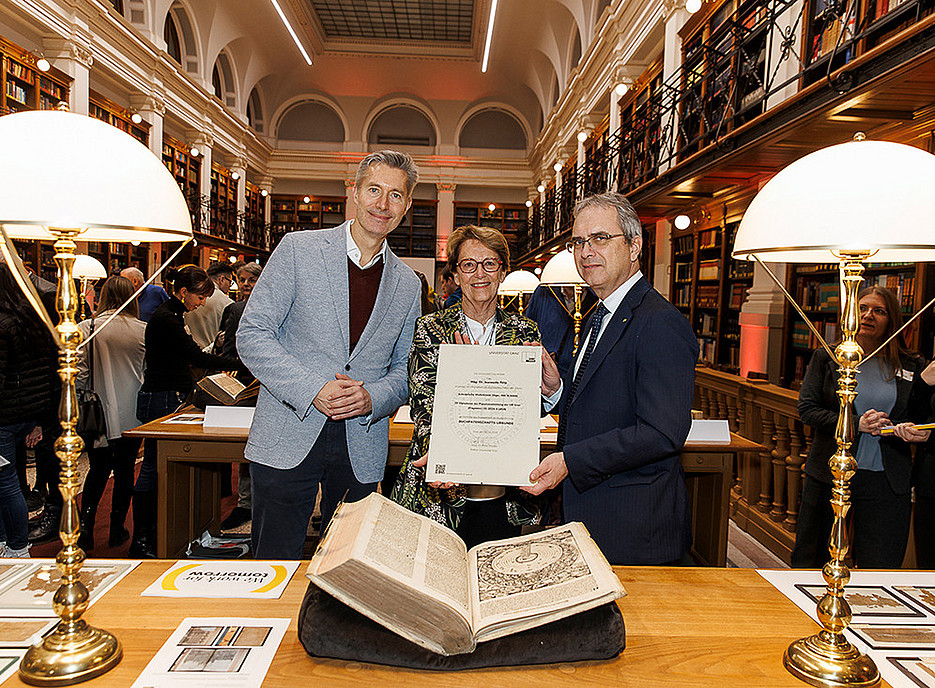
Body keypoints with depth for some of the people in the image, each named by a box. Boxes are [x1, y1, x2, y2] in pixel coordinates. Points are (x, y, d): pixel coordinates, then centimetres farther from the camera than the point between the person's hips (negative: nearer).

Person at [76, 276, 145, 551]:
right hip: (132, 416, 0)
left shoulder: (86, 329, -6)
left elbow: (79, 373, -5)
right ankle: (117, 531, 20)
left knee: (98, 471, 15)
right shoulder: (143, 330, -6)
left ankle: (85, 527, 7)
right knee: (124, 471, 11)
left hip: (99, 412, 0)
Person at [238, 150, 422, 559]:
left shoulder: (408, 285, 9)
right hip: (288, 439, -2)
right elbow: (251, 334, -4)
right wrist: (312, 390, -16)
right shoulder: (298, 249, -1)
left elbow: (404, 370, 12)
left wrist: (373, 398, -10)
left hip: (362, 452, 3)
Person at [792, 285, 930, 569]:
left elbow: (921, 419, 12)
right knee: (814, 560, 10)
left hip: (885, 481, 1)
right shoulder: (826, 358, 3)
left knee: (879, 568, 4)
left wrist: (911, 432, -12)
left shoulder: (910, 367, 6)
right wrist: (856, 425, -17)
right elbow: (807, 408, -4)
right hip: (829, 475, -1)